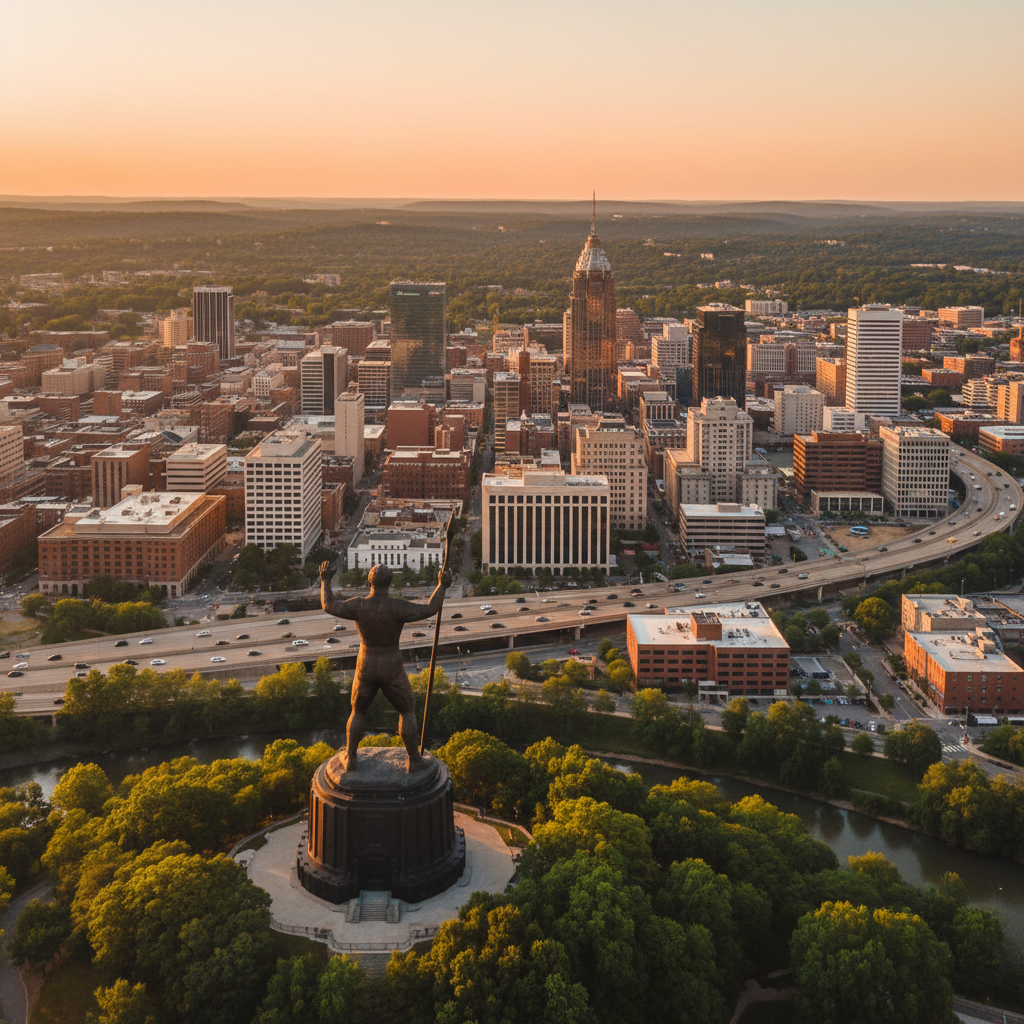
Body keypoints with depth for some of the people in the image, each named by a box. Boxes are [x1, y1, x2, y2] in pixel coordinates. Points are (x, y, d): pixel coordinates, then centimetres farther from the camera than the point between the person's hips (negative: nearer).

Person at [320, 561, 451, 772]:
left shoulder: (358, 606, -17)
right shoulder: (396, 607, -25)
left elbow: (329, 607, -3)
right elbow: (429, 610, -25)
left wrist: (325, 581, 9)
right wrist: (442, 586, -13)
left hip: (366, 668, 2)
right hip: (392, 671, -2)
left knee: (358, 711, 25)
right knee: (407, 711, 18)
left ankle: (350, 758, 32)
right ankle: (414, 760, 22)